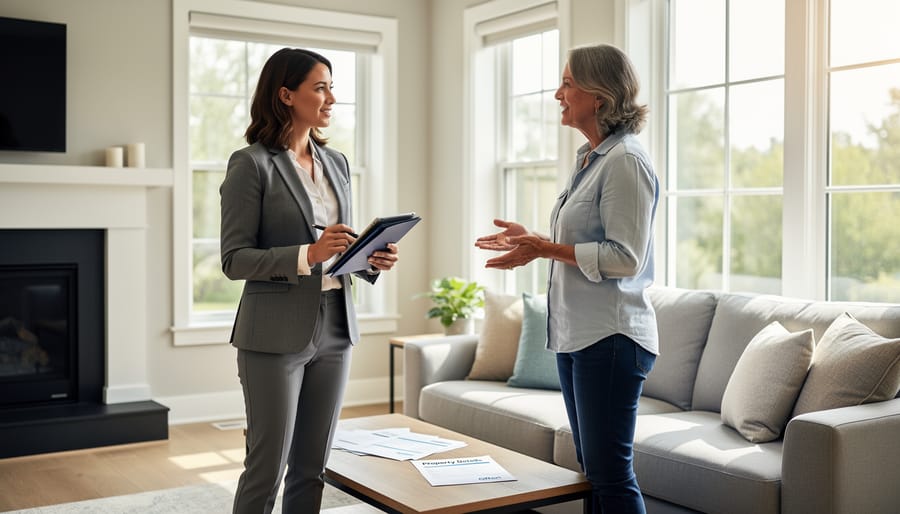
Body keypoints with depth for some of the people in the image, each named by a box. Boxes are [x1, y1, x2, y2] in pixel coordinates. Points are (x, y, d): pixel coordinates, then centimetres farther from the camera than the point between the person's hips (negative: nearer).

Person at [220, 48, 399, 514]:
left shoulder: (335, 162, 11)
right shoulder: (251, 163, -9)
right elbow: (234, 259, -12)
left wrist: (372, 259, -4)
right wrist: (308, 254, -25)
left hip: (334, 328, 6)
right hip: (276, 334, -6)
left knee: (313, 467, 13)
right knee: (267, 468, 3)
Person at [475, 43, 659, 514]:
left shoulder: (625, 161, -13)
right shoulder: (589, 159, 16)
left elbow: (624, 258, -19)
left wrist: (547, 248, -19)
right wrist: (531, 239, 15)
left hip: (610, 337, -10)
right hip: (575, 333, 10)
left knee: (610, 475, -3)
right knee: (592, 470, 16)